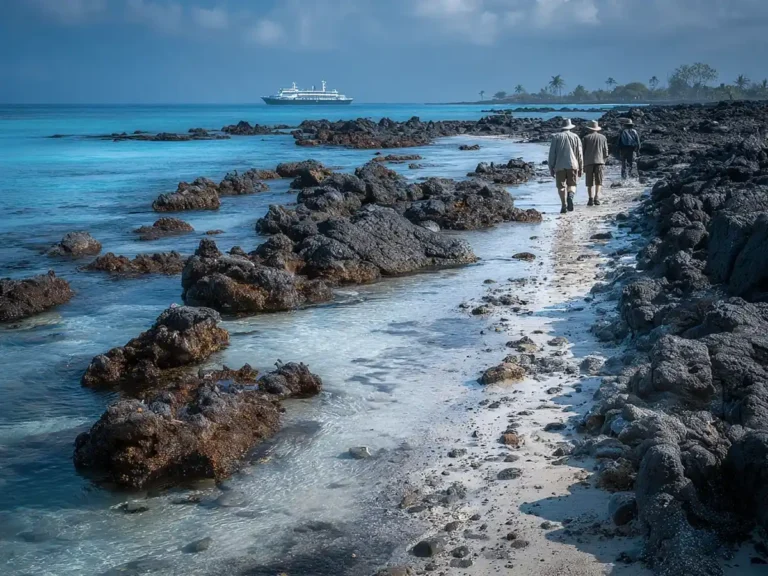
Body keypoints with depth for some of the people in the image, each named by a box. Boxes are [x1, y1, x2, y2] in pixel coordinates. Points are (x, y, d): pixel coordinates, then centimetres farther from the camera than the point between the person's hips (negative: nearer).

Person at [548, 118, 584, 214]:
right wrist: (581, 168, 12)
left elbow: (552, 153, 2)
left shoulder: (556, 137, 5)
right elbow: (580, 154, 7)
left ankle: (564, 206, -4)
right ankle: (570, 196, -22)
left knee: (561, 186, 4)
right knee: (572, 184, 8)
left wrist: (551, 168, 5)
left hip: (559, 165, -1)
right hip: (572, 165, 1)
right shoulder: (575, 137, 9)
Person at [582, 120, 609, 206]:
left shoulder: (586, 138, 1)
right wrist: (603, 162, 19)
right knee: (598, 182, 5)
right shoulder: (603, 138, 8)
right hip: (600, 162, 1)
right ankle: (597, 197, -12)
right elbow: (606, 152, 9)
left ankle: (591, 199, -8)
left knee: (590, 183, 4)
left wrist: (583, 165, 7)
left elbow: (583, 152, 1)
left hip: (588, 163, -1)